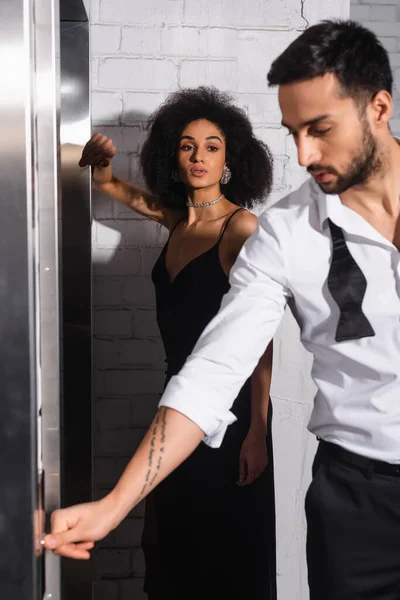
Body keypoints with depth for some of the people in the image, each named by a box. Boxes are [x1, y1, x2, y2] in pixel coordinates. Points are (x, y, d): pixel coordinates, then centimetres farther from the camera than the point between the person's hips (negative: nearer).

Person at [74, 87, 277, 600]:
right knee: (173, 536, 19)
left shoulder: (241, 227, -14)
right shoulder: (177, 218, 6)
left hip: (229, 403, -7)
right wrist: (98, 159, 0)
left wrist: (256, 431, -19)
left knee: (229, 546, 7)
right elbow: (111, 186, 23)